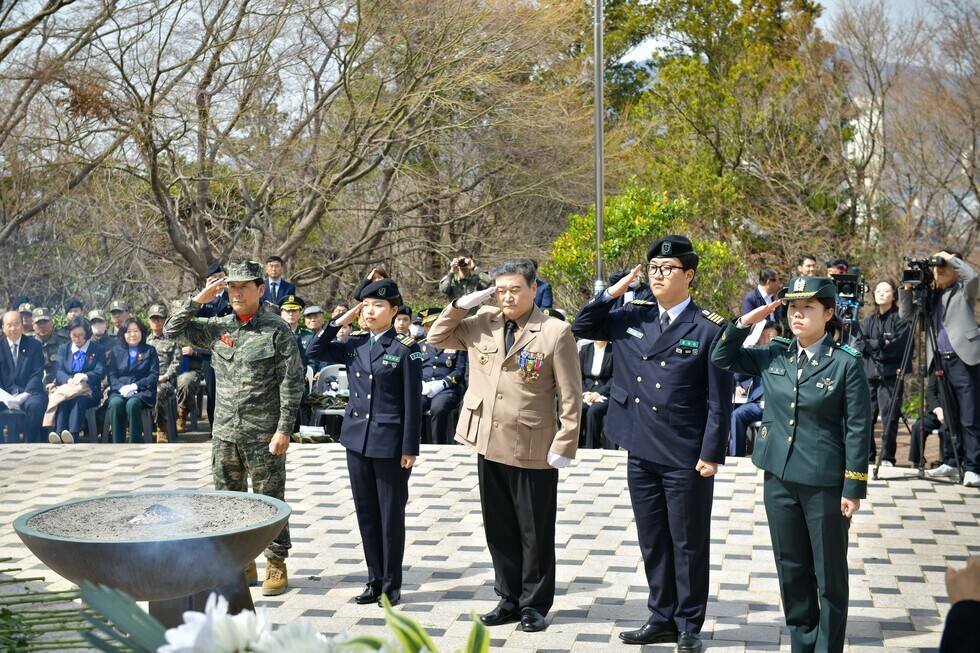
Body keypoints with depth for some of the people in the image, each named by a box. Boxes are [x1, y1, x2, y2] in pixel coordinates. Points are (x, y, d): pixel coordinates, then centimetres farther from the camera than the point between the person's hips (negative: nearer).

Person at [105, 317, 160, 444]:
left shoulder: (150, 350, 14)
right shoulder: (116, 351, 20)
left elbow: (154, 375, 2)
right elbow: (112, 375, 9)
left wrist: (135, 386, -13)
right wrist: (121, 388, -13)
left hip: (142, 391, -2)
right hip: (120, 391, 2)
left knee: (132, 404, -36)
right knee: (115, 404, -34)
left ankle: (135, 446, -32)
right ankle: (118, 446, -31)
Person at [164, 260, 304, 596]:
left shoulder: (277, 331, -8)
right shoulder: (217, 328, 7)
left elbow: (292, 383, -9)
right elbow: (173, 331, 9)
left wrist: (284, 429, -14)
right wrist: (198, 300, -4)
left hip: (264, 435, -5)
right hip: (224, 433, 5)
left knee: (269, 500, 3)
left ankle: (276, 563, 14)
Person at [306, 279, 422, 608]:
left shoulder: (405, 349, -8)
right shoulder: (354, 344, 7)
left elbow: (412, 401, -8)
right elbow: (315, 351, 7)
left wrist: (410, 448, -11)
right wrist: (340, 321, -1)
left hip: (390, 442, -5)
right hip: (357, 439, 6)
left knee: (391, 514, 4)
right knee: (366, 513, 12)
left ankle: (391, 584, 14)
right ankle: (375, 580, 22)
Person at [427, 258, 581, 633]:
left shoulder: (555, 333, -10)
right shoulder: (481, 325, 6)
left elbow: (570, 396, -9)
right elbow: (437, 338, 14)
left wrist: (564, 446, -12)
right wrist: (464, 303, 1)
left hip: (533, 451, -5)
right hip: (489, 445, 5)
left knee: (535, 533, 7)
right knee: (499, 530, 14)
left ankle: (534, 605, 20)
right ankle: (510, 599, 27)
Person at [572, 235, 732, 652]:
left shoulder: (708, 329, -9)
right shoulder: (633, 318, 5)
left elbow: (719, 400, -10)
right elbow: (582, 328, 13)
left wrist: (711, 454, -14)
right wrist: (613, 292, 0)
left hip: (686, 457, -5)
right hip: (641, 451, 5)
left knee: (688, 545, 6)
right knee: (652, 542, 14)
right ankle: (662, 619, 27)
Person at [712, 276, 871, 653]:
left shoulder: (846, 363, -9)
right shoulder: (773, 356, 4)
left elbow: (858, 429, -8)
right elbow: (723, 359, 11)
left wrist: (854, 488, -11)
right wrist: (746, 322, -3)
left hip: (825, 483, -5)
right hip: (779, 478, 5)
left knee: (829, 576, 7)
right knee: (791, 571, 15)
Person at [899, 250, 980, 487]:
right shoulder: (932, 295, 17)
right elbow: (906, 314, 15)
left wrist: (950, 257, -8)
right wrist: (907, 287, 3)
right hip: (941, 361, 6)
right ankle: (951, 463, 19)